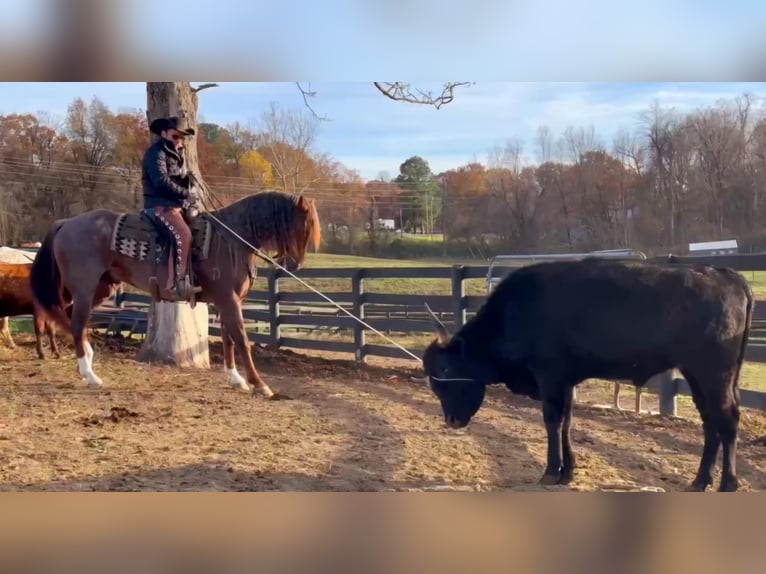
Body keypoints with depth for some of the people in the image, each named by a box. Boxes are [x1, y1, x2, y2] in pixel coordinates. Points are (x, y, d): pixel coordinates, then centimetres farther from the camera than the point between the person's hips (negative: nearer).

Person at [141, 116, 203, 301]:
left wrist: (192, 196, 2)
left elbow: (187, 182, 23)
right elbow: (162, 182, -18)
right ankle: (173, 285, -36)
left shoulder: (178, 155, 23)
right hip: (160, 205, -10)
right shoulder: (156, 152, -5)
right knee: (183, 234, -30)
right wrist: (186, 193, -14)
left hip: (179, 205, 10)